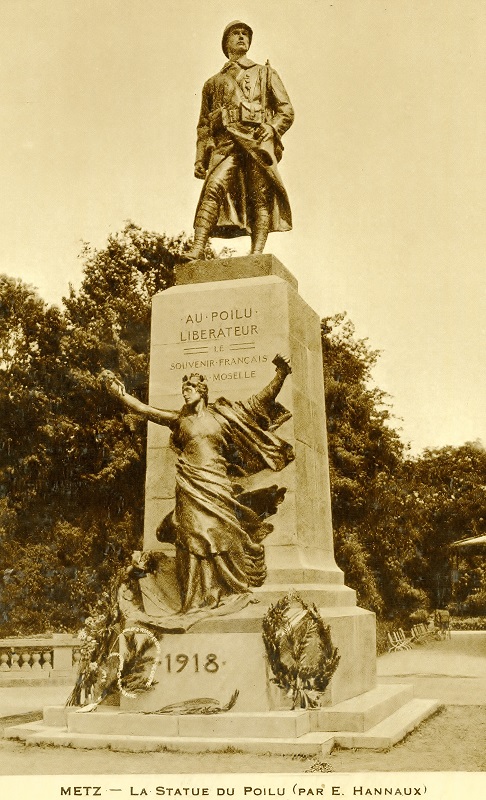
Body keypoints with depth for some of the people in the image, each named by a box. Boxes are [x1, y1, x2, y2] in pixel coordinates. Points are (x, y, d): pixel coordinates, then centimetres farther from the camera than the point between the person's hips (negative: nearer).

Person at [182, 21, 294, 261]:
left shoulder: (265, 74, 26)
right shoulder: (213, 82, 30)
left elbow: (286, 110, 15)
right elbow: (203, 125, 24)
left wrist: (271, 129, -7)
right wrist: (200, 159, 9)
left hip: (257, 140, 0)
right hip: (225, 142, 0)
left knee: (261, 196, -15)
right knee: (214, 187, -23)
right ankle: (197, 250, -35)